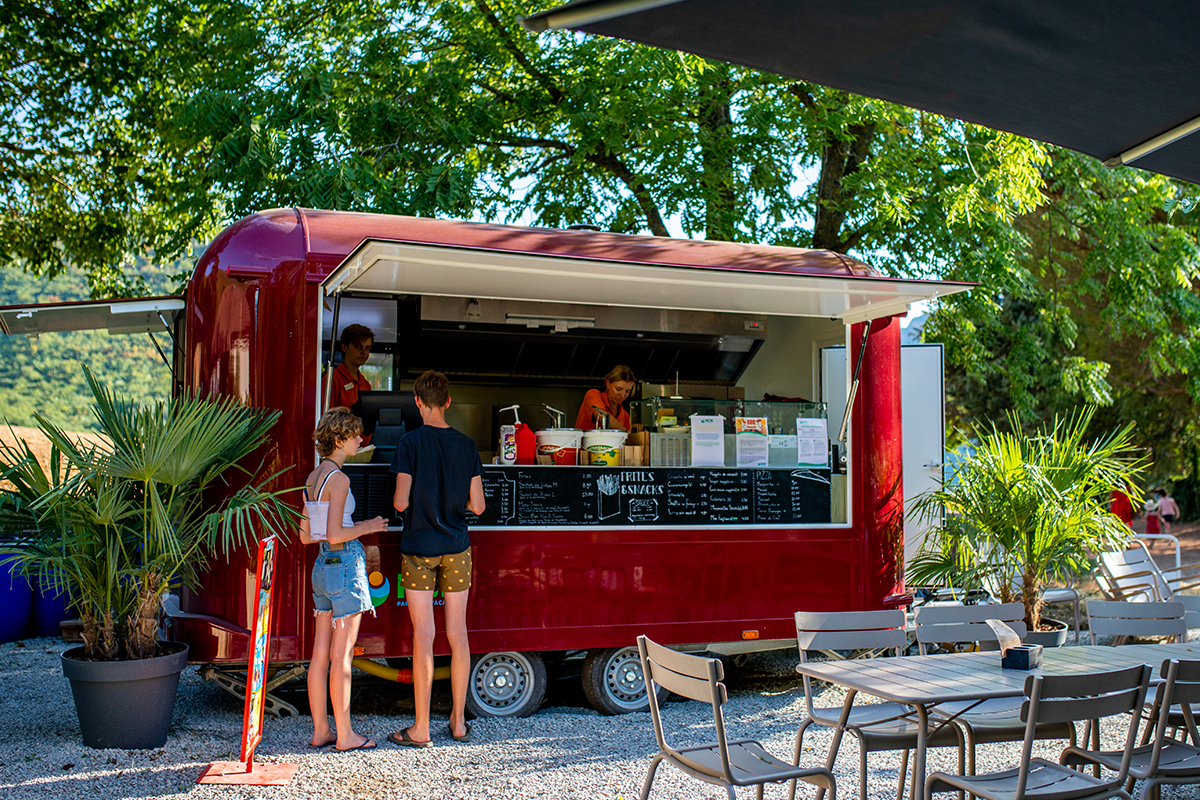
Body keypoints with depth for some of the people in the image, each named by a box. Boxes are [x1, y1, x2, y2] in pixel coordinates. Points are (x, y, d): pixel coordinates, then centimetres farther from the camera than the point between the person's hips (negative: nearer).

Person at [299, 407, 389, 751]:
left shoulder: (313, 478, 11)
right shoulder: (338, 478, -16)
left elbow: (305, 535, 15)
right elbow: (335, 534, -21)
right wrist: (368, 527, -7)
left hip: (322, 565, 9)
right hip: (345, 565, -9)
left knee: (321, 654, 11)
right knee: (342, 656, -2)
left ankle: (320, 731, 18)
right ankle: (345, 735, 6)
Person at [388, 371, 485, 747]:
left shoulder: (411, 442, -9)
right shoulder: (467, 445, 1)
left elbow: (401, 502, -13)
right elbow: (477, 505, 1)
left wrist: (410, 502, 10)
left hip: (418, 549, -3)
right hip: (456, 547, 3)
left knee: (423, 638, -1)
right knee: (458, 635, 9)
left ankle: (421, 729, 2)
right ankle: (458, 722, 16)